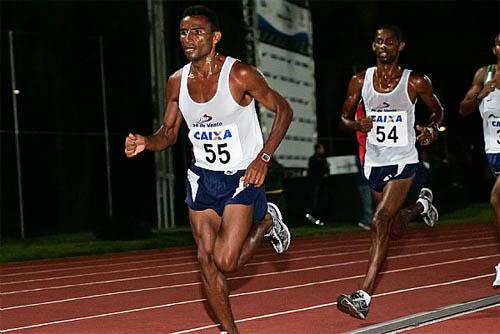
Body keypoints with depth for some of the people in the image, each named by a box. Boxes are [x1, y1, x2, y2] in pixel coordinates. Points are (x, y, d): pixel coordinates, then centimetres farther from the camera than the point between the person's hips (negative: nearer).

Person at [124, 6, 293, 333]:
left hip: (243, 176, -5)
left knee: (225, 262, -14)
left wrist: (264, 157, -18)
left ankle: (267, 221, 14)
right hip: (203, 177, 5)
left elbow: (284, 110, -8)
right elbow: (169, 133, 11)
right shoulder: (177, 82, -1)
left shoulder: (240, 75, -16)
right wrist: (145, 142, -12)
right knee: (207, 262, 4)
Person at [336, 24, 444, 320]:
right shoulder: (361, 81, 0)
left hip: (403, 162, -5)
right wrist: (356, 124, -14)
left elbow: (438, 110, 10)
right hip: (374, 161, 5)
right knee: (396, 230, 19)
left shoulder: (416, 82, -7)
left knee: (381, 221, -22)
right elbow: (344, 116, 9)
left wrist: (432, 129, -11)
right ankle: (422, 204, 56)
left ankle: (364, 297, -24)